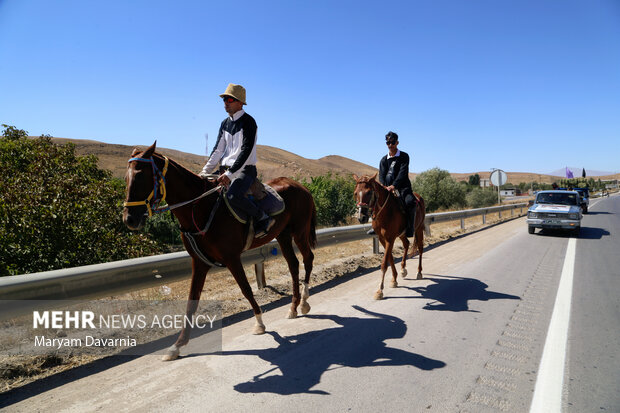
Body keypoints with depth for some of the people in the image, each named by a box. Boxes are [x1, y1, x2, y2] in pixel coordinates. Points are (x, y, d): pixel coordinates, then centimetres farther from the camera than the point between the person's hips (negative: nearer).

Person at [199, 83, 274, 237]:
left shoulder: (248, 121, -9)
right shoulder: (225, 123, 15)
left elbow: (246, 151, -19)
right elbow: (218, 150, 16)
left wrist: (230, 173, -25)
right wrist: (205, 171, 6)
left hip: (244, 169, -8)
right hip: (225, 169, 8)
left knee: (233, 196, -33)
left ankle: (263, 218, -14)